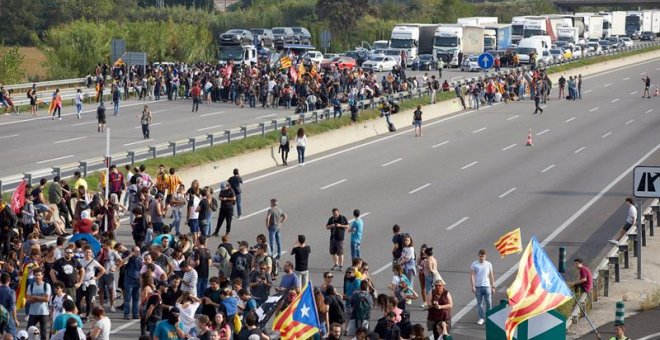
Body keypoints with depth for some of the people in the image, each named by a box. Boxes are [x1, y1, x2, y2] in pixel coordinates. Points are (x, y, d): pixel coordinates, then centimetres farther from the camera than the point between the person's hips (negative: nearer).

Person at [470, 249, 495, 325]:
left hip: (487, 286, 1)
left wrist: (493, 286, 7)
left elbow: (491, 276, 10)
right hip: (478, 287, -1)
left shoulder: (489, 264, 5)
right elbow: (472, 276, -3)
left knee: (489, 303, -1)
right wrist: (473, 286, -10)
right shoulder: (474, 264, -1)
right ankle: (481, 318, 10)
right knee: (479, 303, 3)